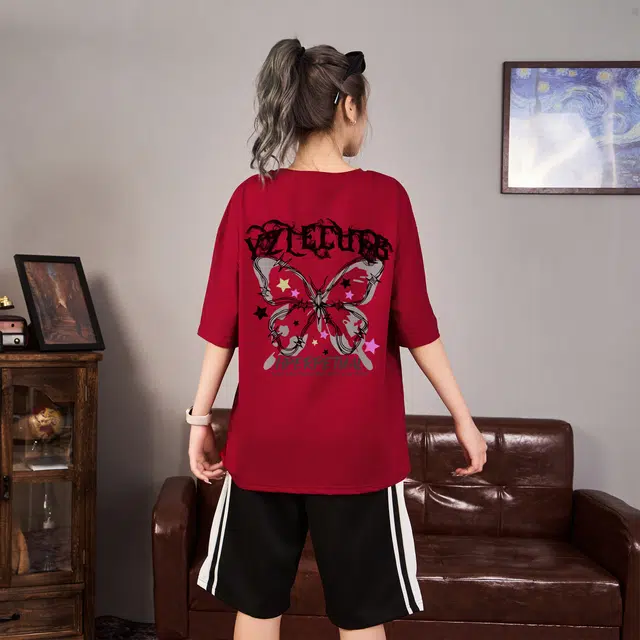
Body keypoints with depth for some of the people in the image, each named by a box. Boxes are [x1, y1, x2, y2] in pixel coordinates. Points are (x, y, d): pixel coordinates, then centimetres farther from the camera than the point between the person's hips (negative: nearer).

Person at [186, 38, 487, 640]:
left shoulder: (250, 198, -2)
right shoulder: (387, 197, -6)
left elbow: (223, 326, -1)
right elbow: (417, 324, -5)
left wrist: (200, 418, 8)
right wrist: (463, 416, 5)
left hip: (265, 441, 2)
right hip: (358, 444, -1)